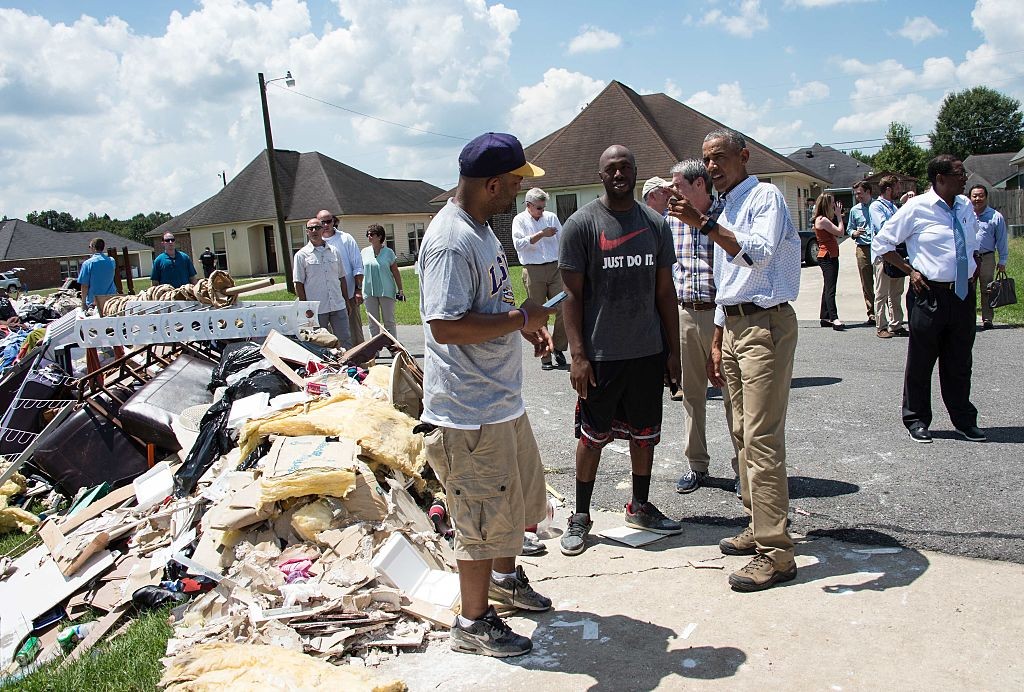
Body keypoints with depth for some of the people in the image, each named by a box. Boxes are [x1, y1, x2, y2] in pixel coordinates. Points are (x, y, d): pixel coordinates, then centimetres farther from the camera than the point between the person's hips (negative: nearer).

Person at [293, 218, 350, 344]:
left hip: (338, 306, 3)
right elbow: (299, 284, -3)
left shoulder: (334, 251, 10)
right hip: (316, 310, -3)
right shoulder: (301, 255, -1)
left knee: (345, 341, 5)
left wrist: (346, 301, 12)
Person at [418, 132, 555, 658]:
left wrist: (524, 325, 8)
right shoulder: (450, 241, -23)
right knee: (484, 516, 3)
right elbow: (445, 326, -31)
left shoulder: (479, 229, 11)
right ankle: (472, 624, 22)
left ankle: (503, 576, 49)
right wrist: (520, 318, -21)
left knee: (518, 497, 26)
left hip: (503, 397, 11)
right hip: (471, 410, -11)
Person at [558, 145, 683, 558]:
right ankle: (580, 516, 20)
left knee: (645, 433, 15)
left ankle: (639, 506, 33)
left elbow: (665, 291, 11)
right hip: (600, 354, -4)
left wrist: (673, 349, 8)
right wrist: (577, 356, -14)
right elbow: (572, 295, -8)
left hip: (649, 352, 5)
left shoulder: (656, 225, 7)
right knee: (592, 436, 5)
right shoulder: (581, 224, -6)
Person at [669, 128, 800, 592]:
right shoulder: (723, 210, 20)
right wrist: (717, 345, 22)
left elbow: (758, 253, -25)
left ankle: (775, 552, -7)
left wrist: (705, 224, -30)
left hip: (765, 325, -9)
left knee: (761, 439, -12)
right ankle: (758, 527, 23)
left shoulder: (765, 196, -6)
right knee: (742, 435, 12)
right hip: (733, 327, 9)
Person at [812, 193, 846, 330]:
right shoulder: (822, 220, -16)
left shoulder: (824, 219, 15)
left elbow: (837, 233, 13)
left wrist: (837, 216, 10)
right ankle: (834, 319, -24)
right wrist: (839, 215, -9)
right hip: (827, 258, -11)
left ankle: (824, 317, 21)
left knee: (828, 288, 15)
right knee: (830, 289, -17)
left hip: (831, 257, 11)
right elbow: (840, 232, -19)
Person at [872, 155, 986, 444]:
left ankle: (964, 420, 26)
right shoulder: (916, 208, -8)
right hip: (931, 294, -5)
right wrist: (910, 270, -9)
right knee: (921, 360, 5)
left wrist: (976, 265, 13)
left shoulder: (966, 207, 9)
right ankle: (917, 420, 18)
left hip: (964, 293, 5)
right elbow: (881, 244, -3)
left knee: (960, 361, 13)